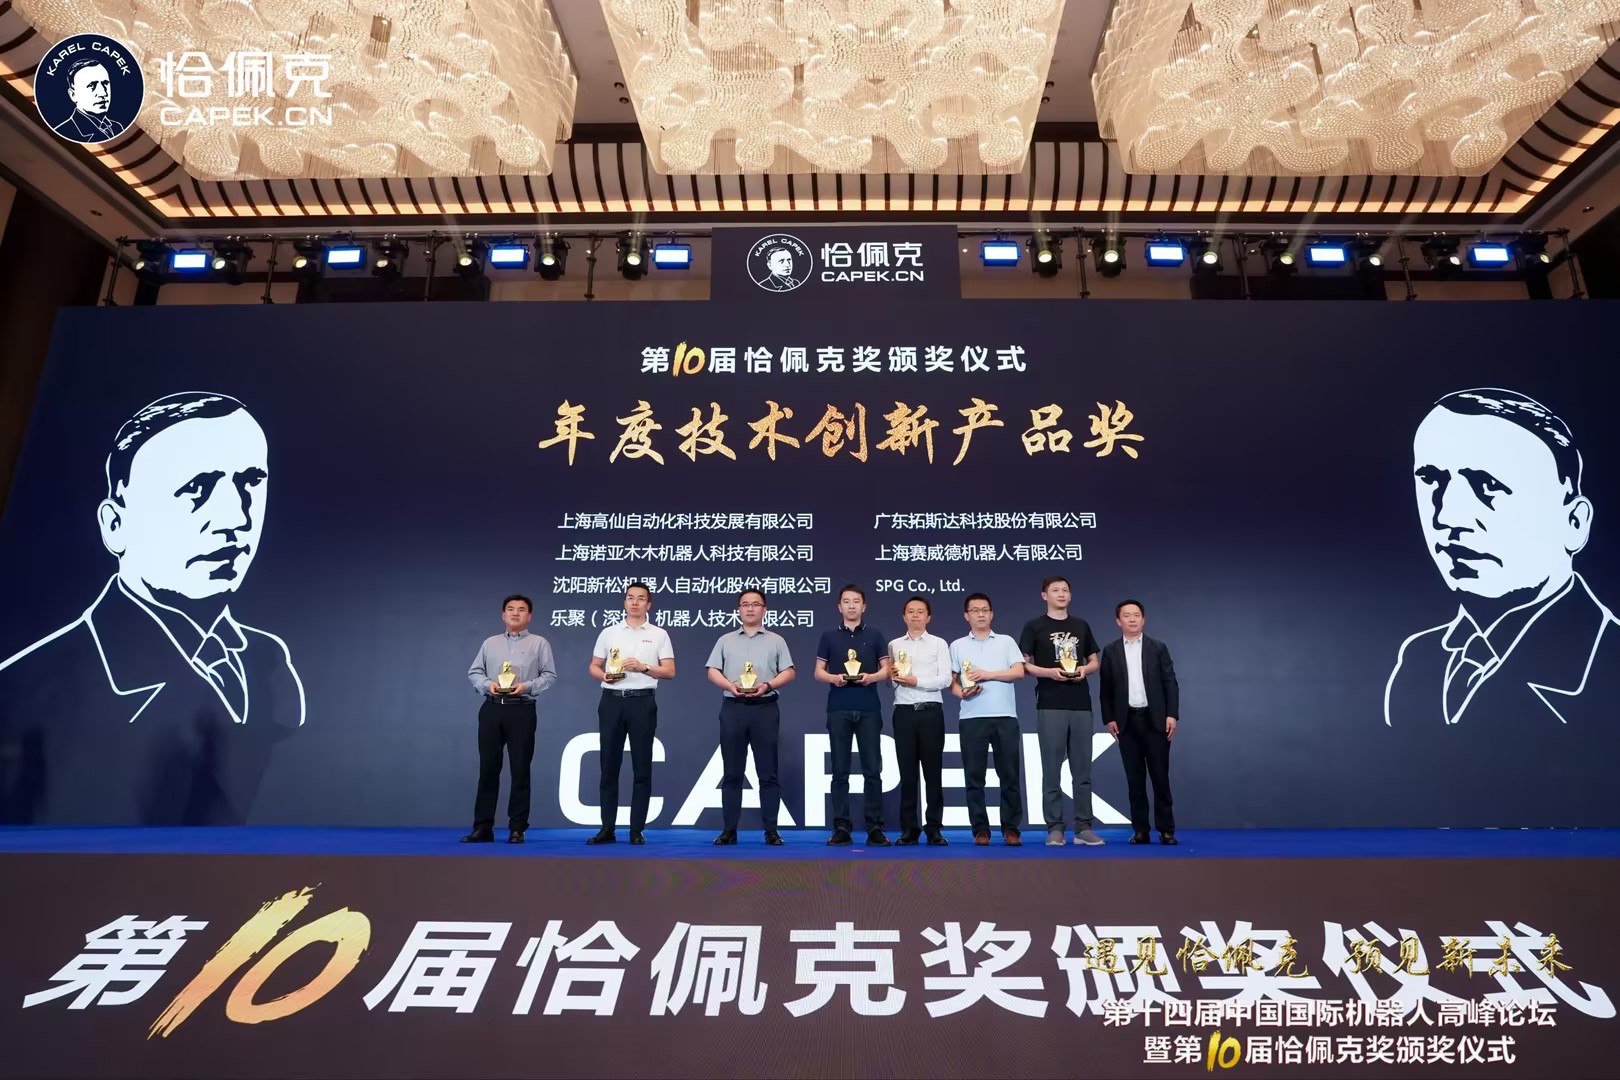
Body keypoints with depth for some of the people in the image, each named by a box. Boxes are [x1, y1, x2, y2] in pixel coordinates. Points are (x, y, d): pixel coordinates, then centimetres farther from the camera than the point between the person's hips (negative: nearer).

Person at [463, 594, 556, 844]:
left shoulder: (539, 643, 7)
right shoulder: (490, 643, 16)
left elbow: (549, 675, 0)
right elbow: (474, 672, 12)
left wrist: (527, 686, -15)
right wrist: (487, 684, -8)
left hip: (522, 710, -2)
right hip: (491, 708, 3)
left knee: (520, 770, 0)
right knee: (488, 768, 3)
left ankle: (517, 828, 6)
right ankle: (482, 827, 9)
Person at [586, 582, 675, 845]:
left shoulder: (659, 635, 5)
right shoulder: (608, 633, 11)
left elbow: (670, 671, 1)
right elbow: (594, 667, 12)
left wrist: (643, 667, -14)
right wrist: (604, 676, -9)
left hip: (642, 702, -2)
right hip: (611, 701, 2)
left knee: (642, 767, 1)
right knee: (609, 765, 4)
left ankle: (637, 830, 8)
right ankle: (607, 828, 12)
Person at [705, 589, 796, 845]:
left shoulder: (776, 640, 11)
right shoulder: (725, 640, 14)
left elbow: (789, 672, 4)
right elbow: (712, 671, 7)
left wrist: (767, 685, -12)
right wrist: (730, 685, -12)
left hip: (765, 708, -1)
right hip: (732, 708, 1)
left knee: (768, 772, 0)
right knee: (732, 772, 4)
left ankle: (771, 830, 5)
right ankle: (729, 829, 9)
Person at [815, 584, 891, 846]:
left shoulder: (874, 635, 8)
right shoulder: (829, 636, 9)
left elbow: (886, 669, 7)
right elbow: (818, 672, 9)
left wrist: (873, 676, -13)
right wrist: (833, 677, -12)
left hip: (869, 709, 0)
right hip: (838, 710, 0)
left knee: (873, 770, 0)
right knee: (840, 771, 3)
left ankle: (875, 828, 6)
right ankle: (841, 828, 9)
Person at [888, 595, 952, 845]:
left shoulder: (939, 644, 5)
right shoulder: (894, 645, 13)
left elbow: (945, 679, -5)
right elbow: (888, 680, 9)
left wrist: (916, 681, -13)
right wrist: (892, 676, -13)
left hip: (930, 712, -2)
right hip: (904, 712, 2)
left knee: (933, 771, 2)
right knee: (907, 772, 4)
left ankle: (934, 829, 8)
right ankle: (909, 830, 10)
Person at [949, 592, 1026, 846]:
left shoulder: (1006, 642, 11)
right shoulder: (958, 645, 12)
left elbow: (1019, 672, -2)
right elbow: (951, 681, 9)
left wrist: (987, 674, -9)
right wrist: (961, 693, -12)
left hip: (1005, 716, 0)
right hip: (972, 718, 0)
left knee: (1009, 774, 1)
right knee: (974, 776, 1)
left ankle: (1011, 829, 10)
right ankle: (981, 830, 9)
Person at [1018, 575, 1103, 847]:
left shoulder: (1081, 625, 14)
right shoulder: (1034, 626, 2)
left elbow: (1094, 661, 18)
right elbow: (1023, 665, -1)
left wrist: (1084, 669, -4)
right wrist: (1050, 672, -15)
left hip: (1081, 705, 4)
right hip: (1050, 706, -4)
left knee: (1083, 769, 6)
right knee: (1051, 770, 0)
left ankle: (1083, 828, 13)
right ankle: (1055, 828, 6)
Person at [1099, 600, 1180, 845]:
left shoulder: (1158, 648, 5)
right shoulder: (1111, 651, 7)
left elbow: (1170, 683, 1)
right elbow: (1105, 689, 6)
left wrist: (1172, 715, -8)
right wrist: (1109, 719, -2)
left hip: (1155, 720, -1)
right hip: (1127, 721, 1)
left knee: (1160, 777, 1)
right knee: (1135, 779, 4)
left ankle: (1166, 830, 8)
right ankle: (1140, 830, 9)